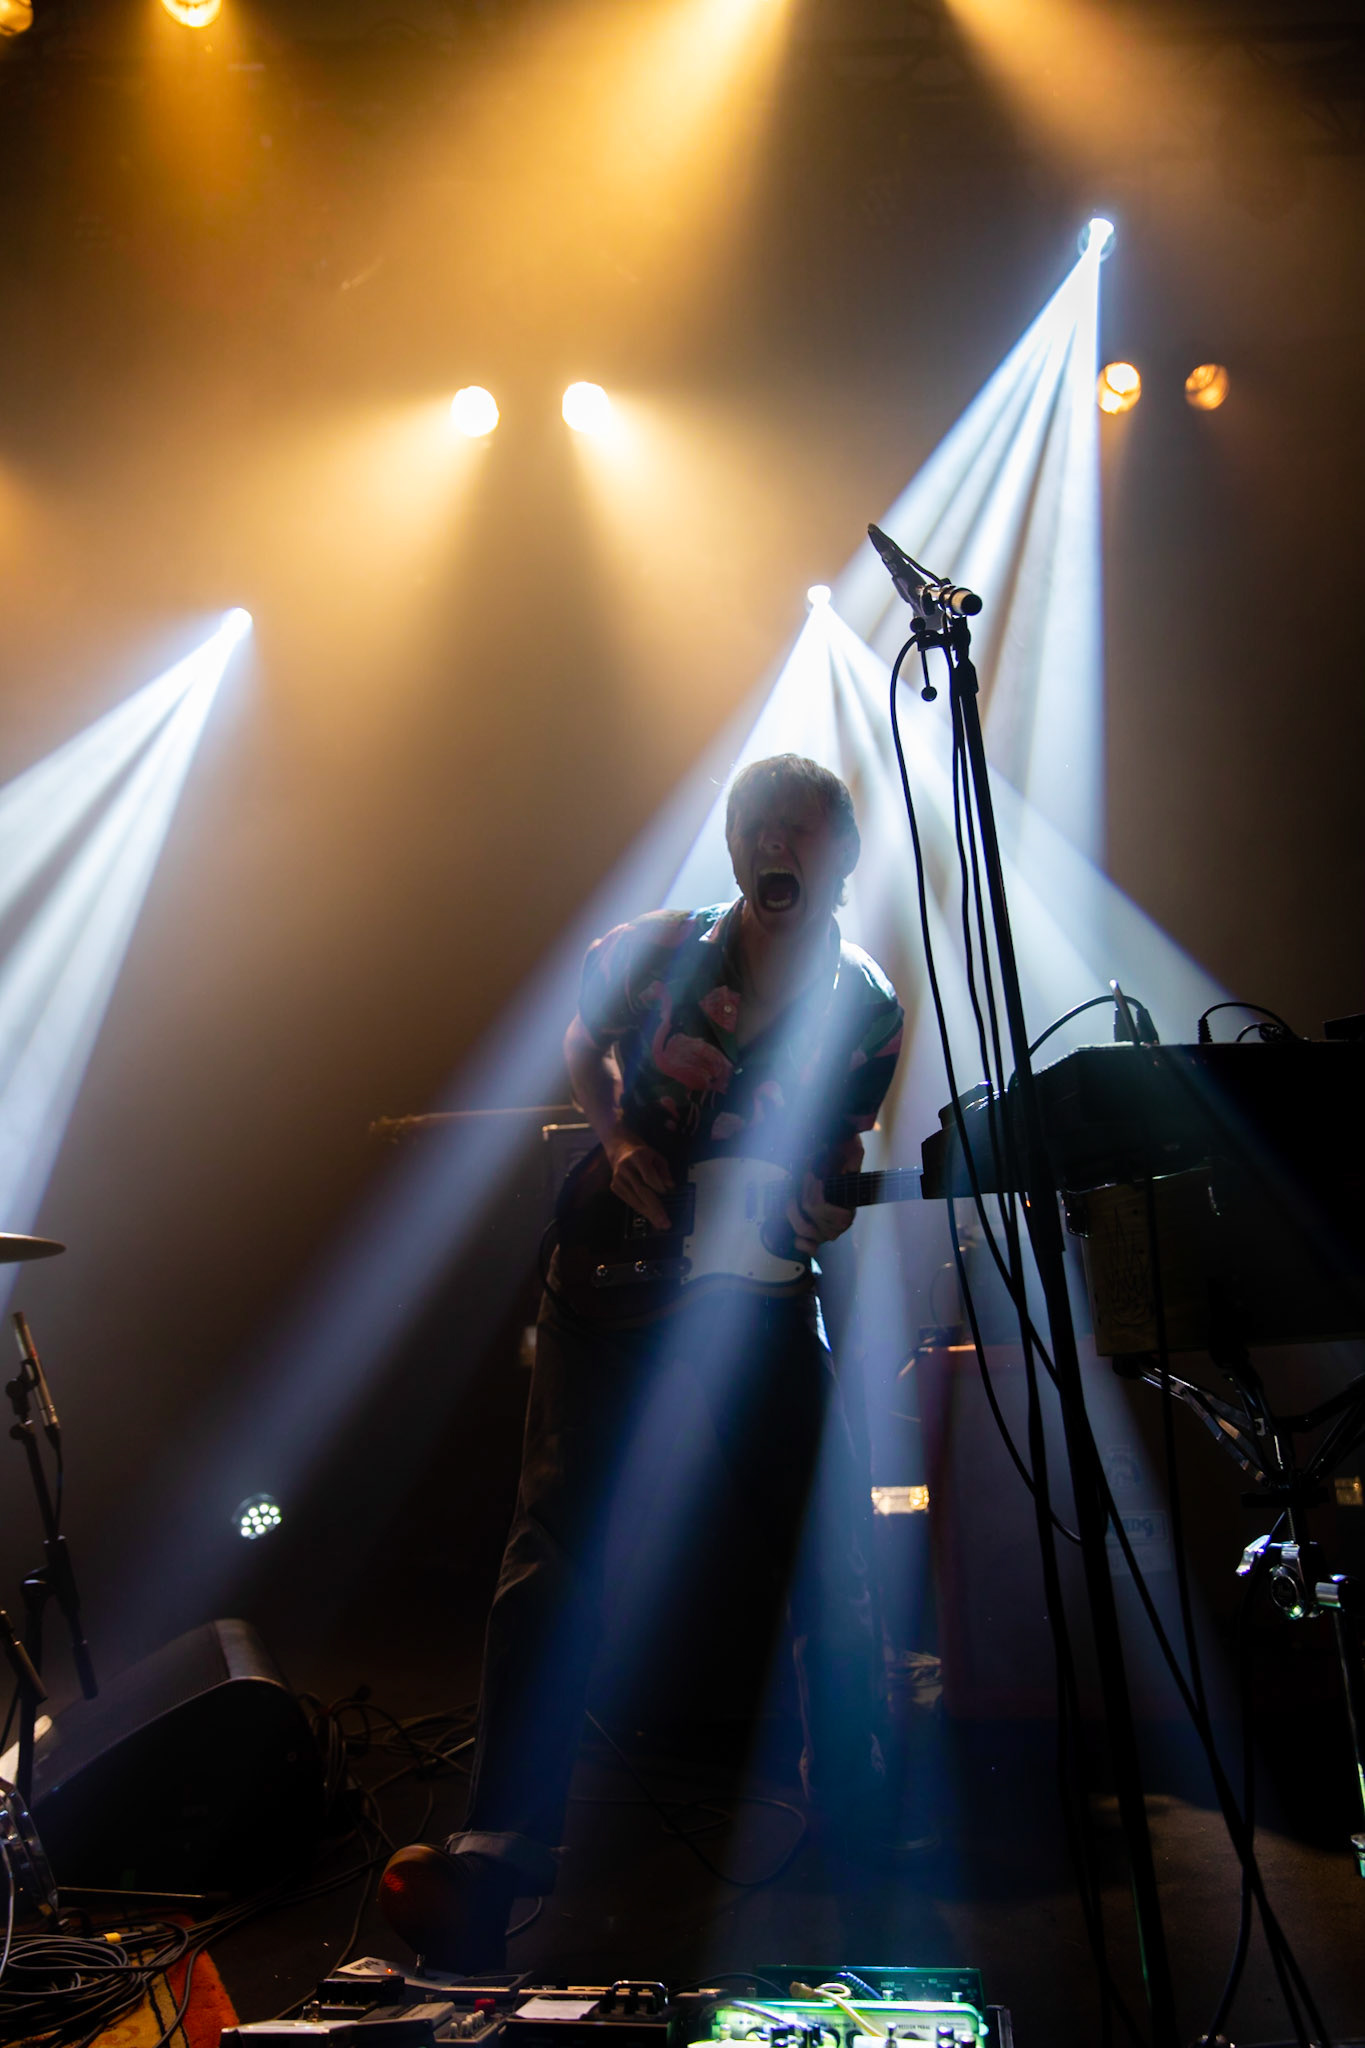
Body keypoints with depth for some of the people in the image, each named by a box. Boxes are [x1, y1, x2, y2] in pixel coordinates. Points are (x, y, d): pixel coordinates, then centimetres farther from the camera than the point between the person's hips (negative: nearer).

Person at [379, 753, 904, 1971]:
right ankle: (504, 1841, -9)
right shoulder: (653, 952, -3)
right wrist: (620, 1146, -2)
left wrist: (819, 1211, -21)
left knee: (826, 1559, 2)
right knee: (557, 1544, -13)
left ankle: (854, 1800, 25)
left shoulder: (866, 1009, -1)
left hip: (760, 1285, 1)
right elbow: (583, 1051, 16)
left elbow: (832, 1171, 3)